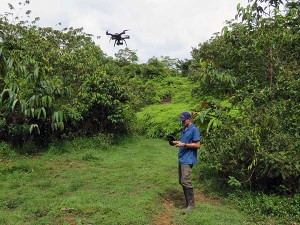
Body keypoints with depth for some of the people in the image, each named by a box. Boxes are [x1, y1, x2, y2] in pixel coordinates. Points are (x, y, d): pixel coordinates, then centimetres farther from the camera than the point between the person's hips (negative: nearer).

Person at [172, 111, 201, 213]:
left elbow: (197, 145, -14)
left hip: (188, 159, -9)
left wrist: (184, 144, -18)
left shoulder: (194, 130, -11)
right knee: (181, 181, 11)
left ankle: (191, 204, 2)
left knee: (186, 182, -10)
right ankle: (188, 202, 22)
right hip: (181, 158, 9)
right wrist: (178, 142, 5)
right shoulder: (184, 129, 14)